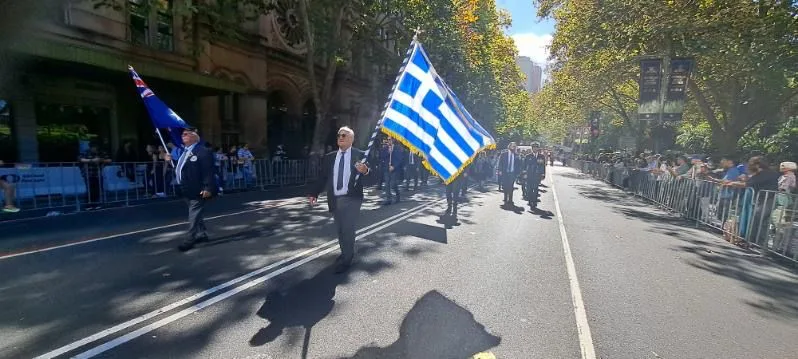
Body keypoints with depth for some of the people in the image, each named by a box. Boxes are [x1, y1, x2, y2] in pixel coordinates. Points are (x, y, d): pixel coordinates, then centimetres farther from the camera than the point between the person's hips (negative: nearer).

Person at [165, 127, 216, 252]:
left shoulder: (203, 151, -14)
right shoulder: (184, 151, 17)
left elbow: (208, 171, -20)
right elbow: (180, 167, 28)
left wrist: (208, 188, -26)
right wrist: (171, 161, 13)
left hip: (197, 190, -10)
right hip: (187, 190, 10)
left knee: (194, 215, -5)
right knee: (196, 214, 17)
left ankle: (190, 239, -1)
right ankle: (202, 234, 28)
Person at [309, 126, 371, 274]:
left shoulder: (360, 155, -1)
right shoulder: (329, 157, 9)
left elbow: (368, 174, -12)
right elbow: (322, 178, 7)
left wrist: (365, 170, -34)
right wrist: (314, 193, -3)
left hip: (352, 199, -4)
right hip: (335, 199, 4)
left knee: (348, 229, -5)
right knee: (341, 230, 15)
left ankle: (346, 260, 10)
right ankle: (346, 254, 34)